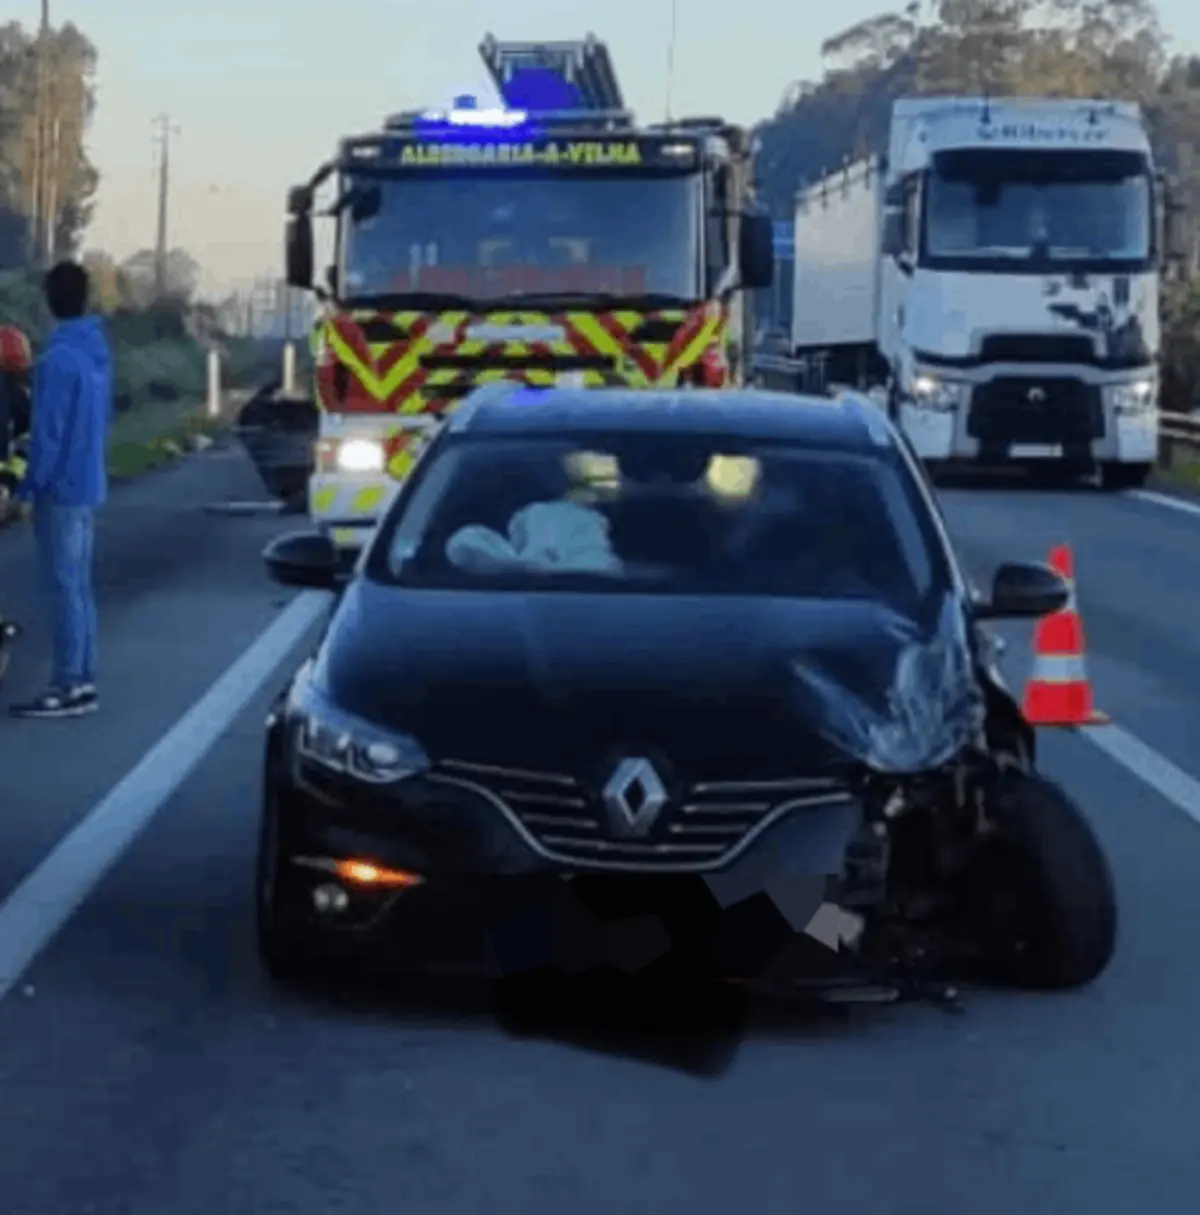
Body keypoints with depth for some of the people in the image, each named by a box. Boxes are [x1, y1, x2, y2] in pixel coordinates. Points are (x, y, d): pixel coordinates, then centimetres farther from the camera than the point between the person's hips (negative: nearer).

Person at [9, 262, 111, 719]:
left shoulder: (58, 358, -18)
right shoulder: (98, 349, 9)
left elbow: (48, 430, -18)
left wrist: (28, 487, -12)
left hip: (61, 487, -8)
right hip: (89, 483, 8)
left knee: (64, 587, -6)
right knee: (79, 585, 11)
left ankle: (68, 686, -4)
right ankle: (83, 681, 14)